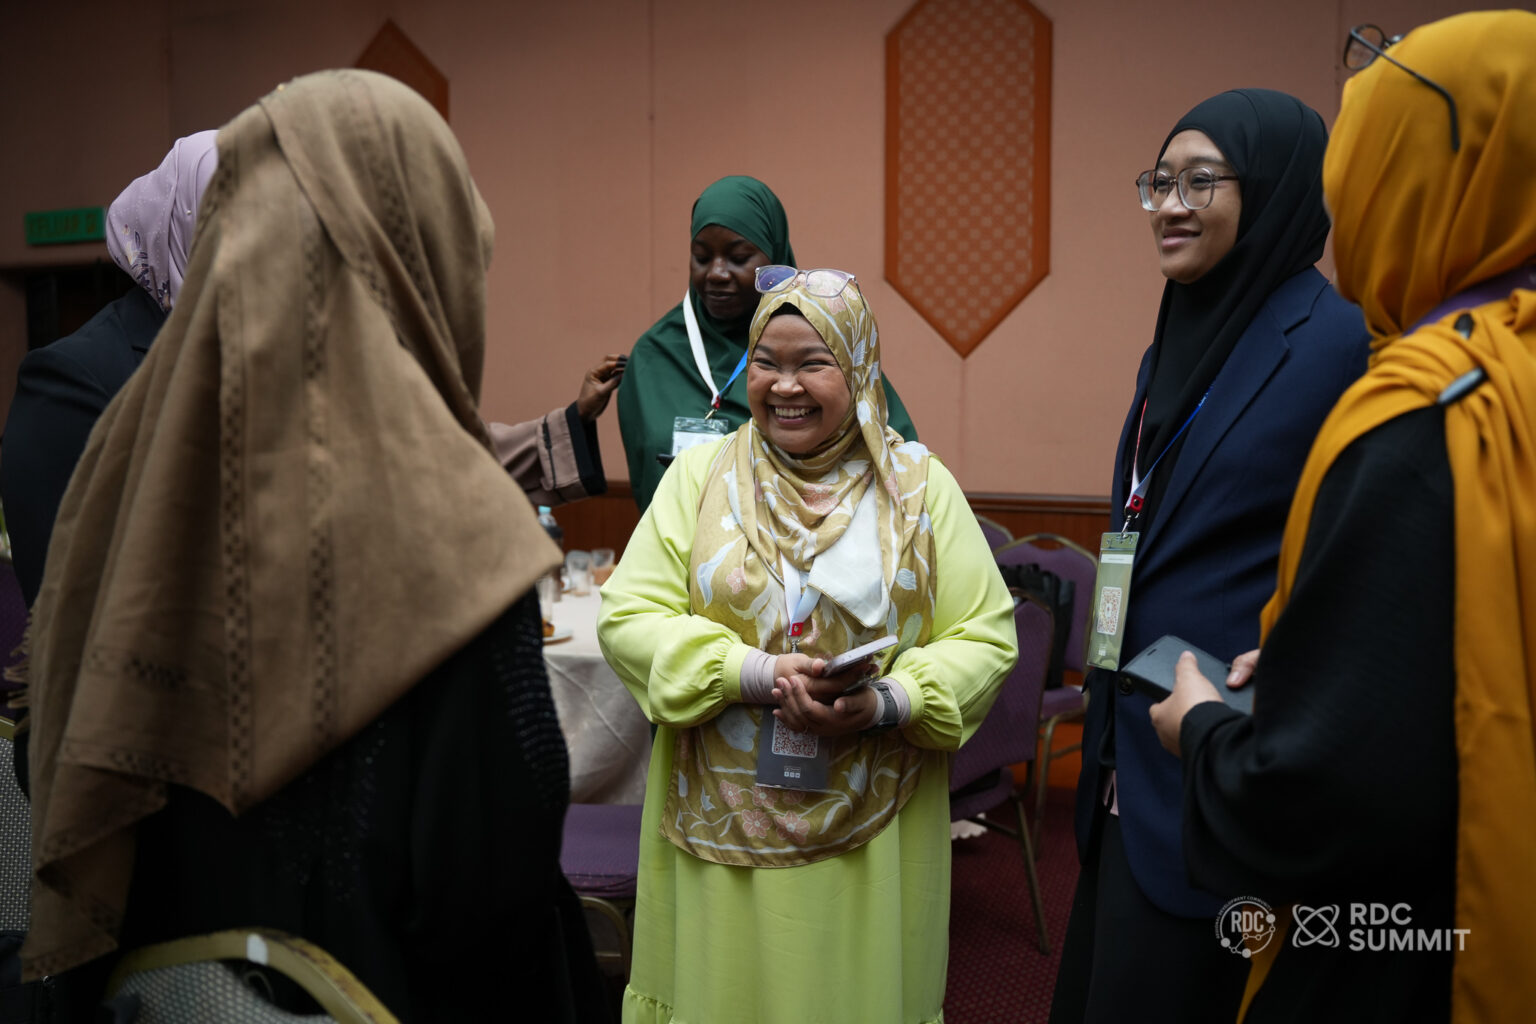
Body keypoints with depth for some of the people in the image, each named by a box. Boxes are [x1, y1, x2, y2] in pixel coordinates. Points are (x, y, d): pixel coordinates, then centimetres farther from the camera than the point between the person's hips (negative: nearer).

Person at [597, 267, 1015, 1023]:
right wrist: (756, 672, -18)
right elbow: (628, 618, -5)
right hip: (725, 821, 0)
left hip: (870, 827, 0)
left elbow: (984, 637, -1)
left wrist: (889, 703, -18)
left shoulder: (919, 485, 2)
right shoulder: (701, 473, 1)